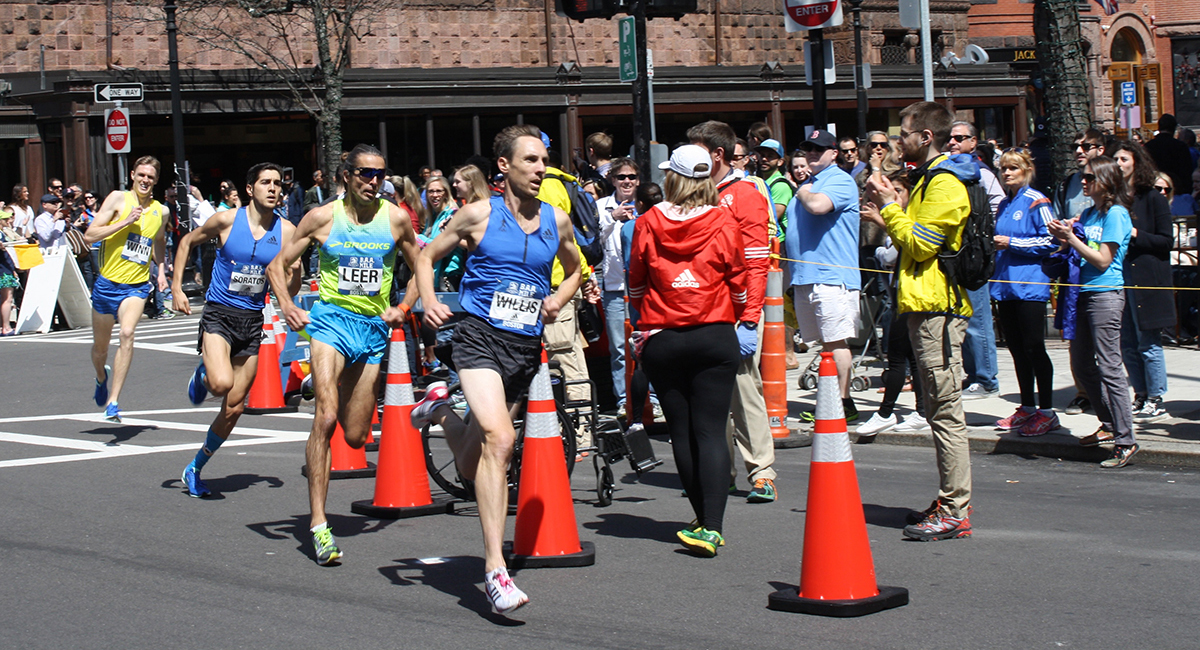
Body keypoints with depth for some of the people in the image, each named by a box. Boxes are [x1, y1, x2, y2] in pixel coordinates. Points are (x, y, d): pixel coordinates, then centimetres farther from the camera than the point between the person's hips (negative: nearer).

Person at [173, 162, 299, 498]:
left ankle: (195, 469, 25)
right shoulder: (226, 220, -7)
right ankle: (202, 374, 8)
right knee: (222, 383, -30)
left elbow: (290, 290, 4)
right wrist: (177, 288, 2)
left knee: (234, 409, 6)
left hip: (253, 320, 3)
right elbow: (187, 242, 9)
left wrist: (294, 271, -19)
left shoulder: (286, 231, -1)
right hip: (219, 314, -3)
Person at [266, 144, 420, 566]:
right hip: (331, 317, -3)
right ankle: (318, 523, -18)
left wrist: (403, 308, 2)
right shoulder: (323, 218, -2)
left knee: (355, 437, 6)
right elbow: (278, 265, 5)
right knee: (326, 417, -21)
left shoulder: (396, 219, 3)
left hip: (375, 326, 3)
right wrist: (287, 305, -11)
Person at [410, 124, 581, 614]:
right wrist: (429, 302, -8)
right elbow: (428, 256, 9)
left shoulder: (557, 221, 7)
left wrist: (557, 301, 6)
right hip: (480, 337, -5)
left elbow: (573, 270, 26)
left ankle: (440, 408, 44)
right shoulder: (479, 215, -3)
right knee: (499, 440, -25)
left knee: (471, 465, 11)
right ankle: (495, 569, -23)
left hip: (526, 348, 5)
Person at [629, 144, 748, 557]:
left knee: (681, 433, 10)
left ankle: (706, 521, 16)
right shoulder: (723, 222, -3)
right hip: (714, 336, 0)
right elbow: (738, 278, 5)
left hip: (661, 340, 0)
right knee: (710, 431, -3)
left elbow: (636, 282, 8)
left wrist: (642, 323, 24)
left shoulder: (648, 222, -2)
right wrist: (741, 320, 23)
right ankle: (712, 527, -16)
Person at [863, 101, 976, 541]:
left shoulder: (945, 185, -13)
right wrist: (890, 217, 11)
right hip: (926, 306, 11)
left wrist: (890, 205, -9)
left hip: (937, 309, -11)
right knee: (940, 410, 13)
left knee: (946, 410, -9)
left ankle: (954, 513, -9)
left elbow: (920, 244, -17)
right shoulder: (930, 180, 20)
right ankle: (951, 501, 19)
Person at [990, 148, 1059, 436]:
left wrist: (1012, 243, -15)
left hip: (1030, 285, -8)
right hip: (1006, 284, 8)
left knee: (1033, 348, -6)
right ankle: (1027, 408, 20)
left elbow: (1050, 241, -14)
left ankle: (1047, 411, 0)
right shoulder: (1004, 204, 15)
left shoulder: (1036, 202, -8)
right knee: (1017, 349, 11)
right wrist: (993, 243, 7)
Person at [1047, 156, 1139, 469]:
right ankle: (1110, 424, 26)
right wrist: (1063, 236, 0)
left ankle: (1125, 440, -7)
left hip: (1105, 294, -9)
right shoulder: (1089, 213, 15)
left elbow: (1103, 260, -13)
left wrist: (1071, 238, -13)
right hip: (1084, 292, 9)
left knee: (1109, 368, -10)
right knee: (1082, 364, 13)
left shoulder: (1116, 214, -9)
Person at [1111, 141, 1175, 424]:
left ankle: (1156, 402, 2)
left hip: (1146, 278, -6)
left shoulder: (1154, 199, -2)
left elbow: (1167, 240, -6)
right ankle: (1141, 397, 16)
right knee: (1127, 343, 7)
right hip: (1118, 276, 6)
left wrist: (1134, 235, -14)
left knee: (1148, 343, -4)